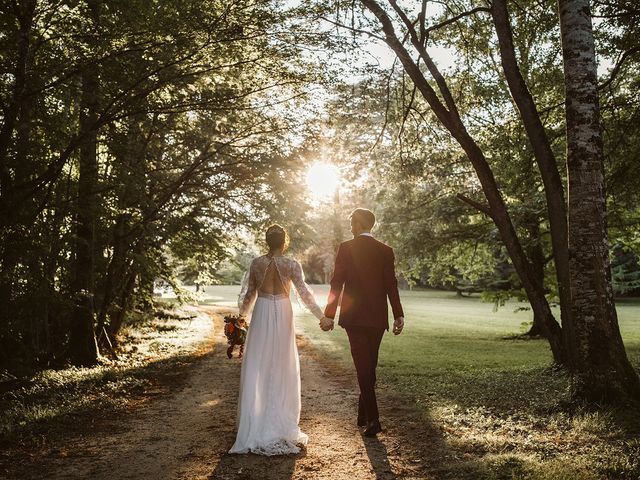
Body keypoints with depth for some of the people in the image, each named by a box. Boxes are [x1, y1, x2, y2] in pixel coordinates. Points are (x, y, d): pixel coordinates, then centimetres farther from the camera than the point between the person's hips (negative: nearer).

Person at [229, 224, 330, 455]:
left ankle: (254, 424, 11)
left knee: (257, 368, 8)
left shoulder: (257, 263, -3)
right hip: (282, 316, -1)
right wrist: (321, 316, -4)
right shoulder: (291, 265, -9)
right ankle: (281, 422, 17)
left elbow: (249, 293, 5)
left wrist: (241, 315, 20)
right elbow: (304, 293, -10)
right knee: (282, 368, 10)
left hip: (261, 316, 1)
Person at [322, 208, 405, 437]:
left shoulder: (346, 248, -4)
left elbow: (337, 283, -8)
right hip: (377, 317, 3)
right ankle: (364, 415, 25)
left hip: (353, 316, -3)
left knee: (363, 367, -1)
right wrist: (398, 315, 3)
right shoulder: (385, 251, 3)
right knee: (370, 366, 15)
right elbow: (391, 285, -1)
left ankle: (373, 419, -9)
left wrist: (329, 314, -5)